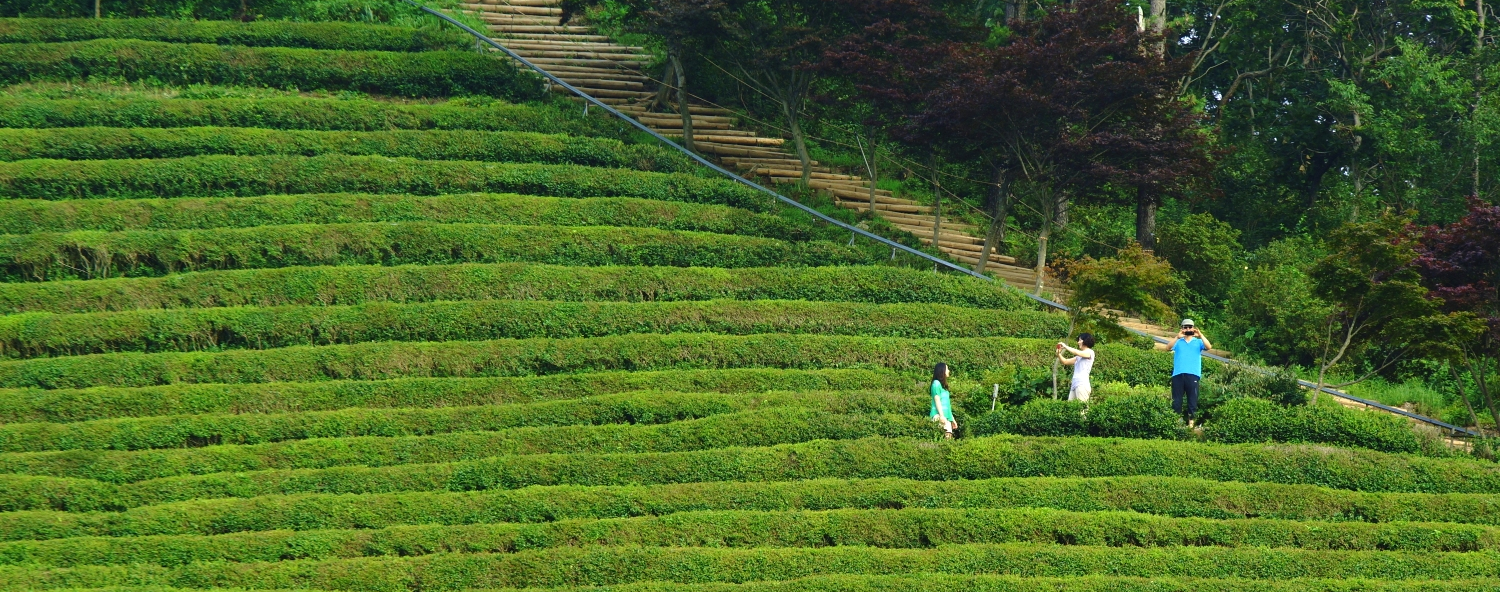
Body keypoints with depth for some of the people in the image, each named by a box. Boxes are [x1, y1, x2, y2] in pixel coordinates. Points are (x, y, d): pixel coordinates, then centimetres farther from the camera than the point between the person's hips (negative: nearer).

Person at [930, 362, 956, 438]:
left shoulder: (943, 386, 25)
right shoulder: (936, 383, 0)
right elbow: (937, 400, -9)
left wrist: (952, 419, 24)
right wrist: (941, 415, -18)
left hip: (947, 417, 9)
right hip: (939, 416, -9)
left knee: (949, 438, -2)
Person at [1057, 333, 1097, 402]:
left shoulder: (1090, 352, 1)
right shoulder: (1078, 357, 24)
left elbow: (1077, 353, -16)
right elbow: (1065, 361, 26)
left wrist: (1065, 346, -5)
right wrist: (1059, 354, 10)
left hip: (1082, 385, -8)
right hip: (1074, 385, 8)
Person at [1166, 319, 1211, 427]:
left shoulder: (1198, 342, 14)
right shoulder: (1178, 342, 14)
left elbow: (1208, 347, -3)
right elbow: (1168, 347, -4)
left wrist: (1200, 335, -16)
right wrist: (1177, 337, -19)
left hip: (1193, 374, 0)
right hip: (1178, 374, 0)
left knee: (1192, 399, 0)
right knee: (1176, 399, -2)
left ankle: (1191, 420, 2)